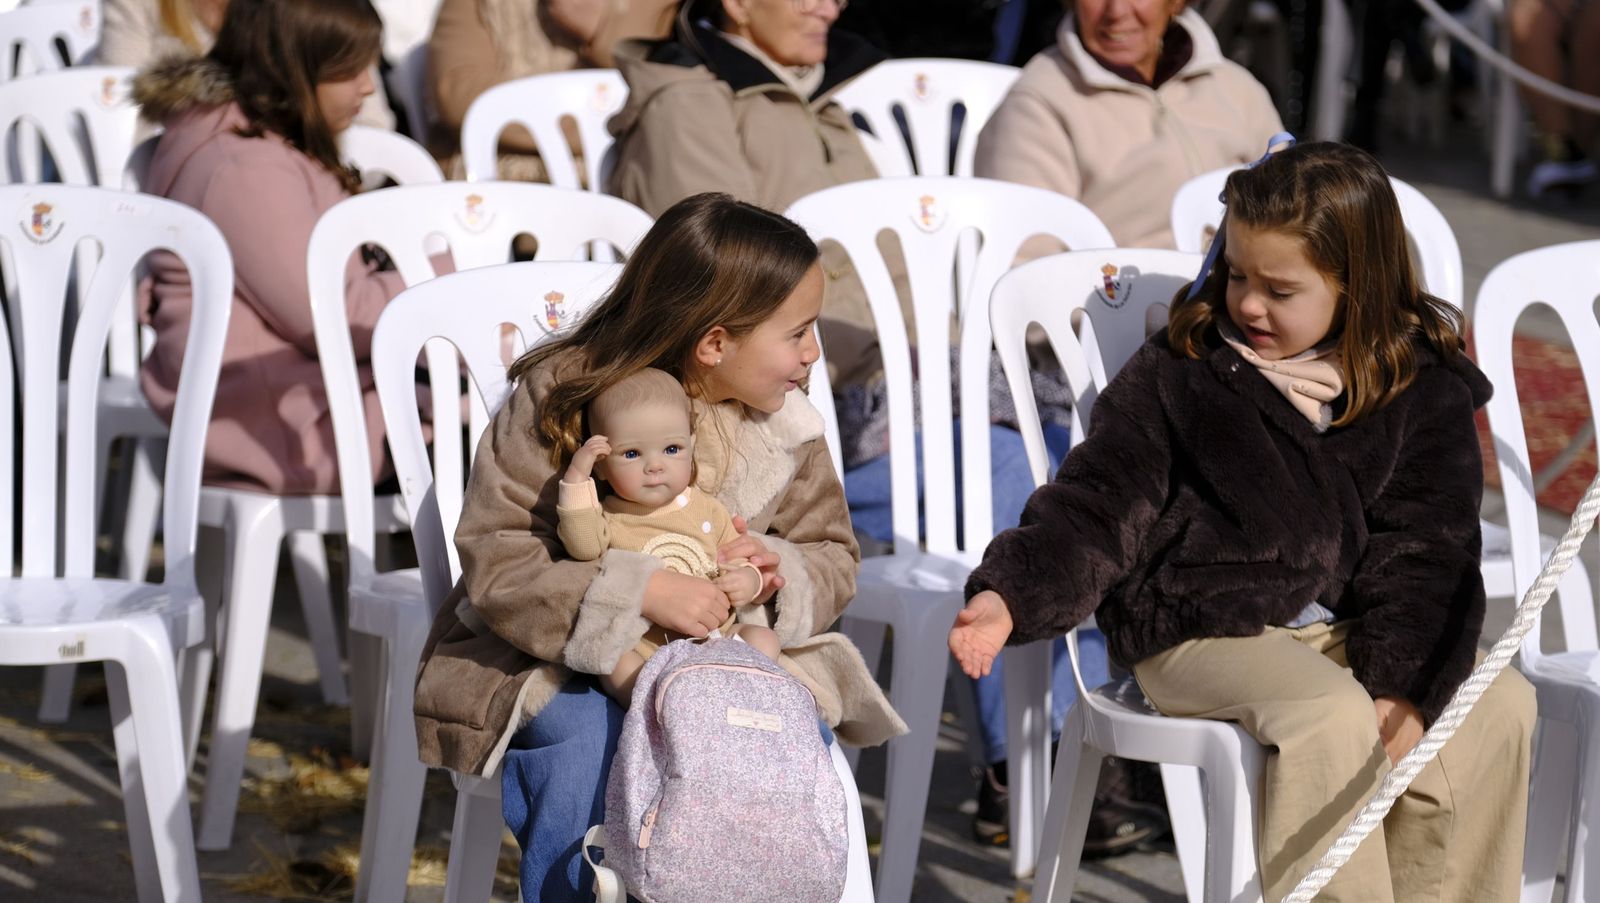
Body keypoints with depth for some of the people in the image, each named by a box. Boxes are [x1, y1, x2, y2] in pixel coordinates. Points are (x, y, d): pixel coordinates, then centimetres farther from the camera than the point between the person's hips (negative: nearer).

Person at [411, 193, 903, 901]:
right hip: (554, 658, -3)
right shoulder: (557, 404, -15)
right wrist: (642, 592, -34)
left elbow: (834, 557, 7)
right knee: (589, 737, -34)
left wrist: (785, 572, -19)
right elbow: (495, 564, -20)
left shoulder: (785, 430, -1)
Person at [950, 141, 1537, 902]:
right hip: (1204, 632, -4)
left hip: (1347, 627, 4)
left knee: (1497, 706, -16)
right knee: (1331, 717, -30)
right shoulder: (1177, 374, -1)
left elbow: (1424, 553, 0)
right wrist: (1009, 595, -22)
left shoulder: (1422, 389, 3)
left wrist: (1404, 689, -14)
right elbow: (1098, 505, -4)